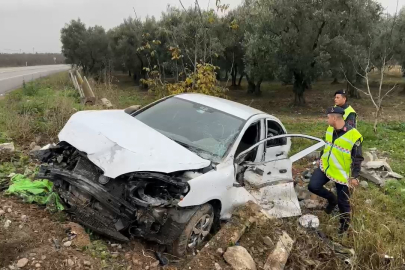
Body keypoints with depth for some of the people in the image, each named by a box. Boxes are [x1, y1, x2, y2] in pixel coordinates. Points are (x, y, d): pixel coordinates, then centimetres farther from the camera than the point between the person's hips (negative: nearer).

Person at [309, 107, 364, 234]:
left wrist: (354, 176, -15)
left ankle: (345, 223, 34)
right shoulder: (330, 129, -1)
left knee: (343, 201, 6)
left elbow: (357, 159, -16)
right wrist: (321, 160, 22)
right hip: (325, 166, 6)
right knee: (313, 186, -7)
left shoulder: (353, 136, -23)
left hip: (342, 174, -6)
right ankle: (332, 199, 22)